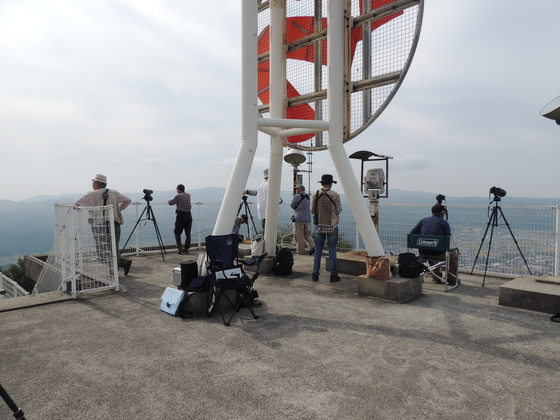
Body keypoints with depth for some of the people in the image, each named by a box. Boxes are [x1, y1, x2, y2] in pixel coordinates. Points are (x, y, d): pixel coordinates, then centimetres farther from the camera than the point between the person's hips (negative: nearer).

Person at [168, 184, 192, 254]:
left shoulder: (178, 196, -7)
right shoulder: (188, 195, 9)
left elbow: (171, 203, 1)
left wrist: (169, 201, 25)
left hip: (181, 215, -4)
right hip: (188, 215, 4)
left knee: (177, 232, 6)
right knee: (188, 233, 5)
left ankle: (179, 246, -9)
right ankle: (186, 248, 5)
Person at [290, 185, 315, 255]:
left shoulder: (297, 196, -9)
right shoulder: (307, 196, 14)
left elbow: (292, 206, -1)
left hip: (299, 218, -6)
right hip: (308, 218, 6)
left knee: (300, 235, 1)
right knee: (307, 234, 11)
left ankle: (301, 250, 5)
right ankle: (312, 246, -7)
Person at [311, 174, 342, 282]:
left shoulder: (316, 194, -3)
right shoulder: (335, 195, -10)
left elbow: (312, 210, 1)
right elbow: (339, 211, -6)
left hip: (319, 226, 2)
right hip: (332, 226, -2)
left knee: (318, 250, 9)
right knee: (332, 250, 5)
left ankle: (315, 274, 12)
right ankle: (333, 275, 8)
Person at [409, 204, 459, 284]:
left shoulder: (423, 220, 9)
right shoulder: (444, 223, -1)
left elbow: (411, 234, 8)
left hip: (423, 254, 4)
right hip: (438, 255, -4)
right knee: (454, 254, 26)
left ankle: (436, 277, 40)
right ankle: (452, 279, 29)